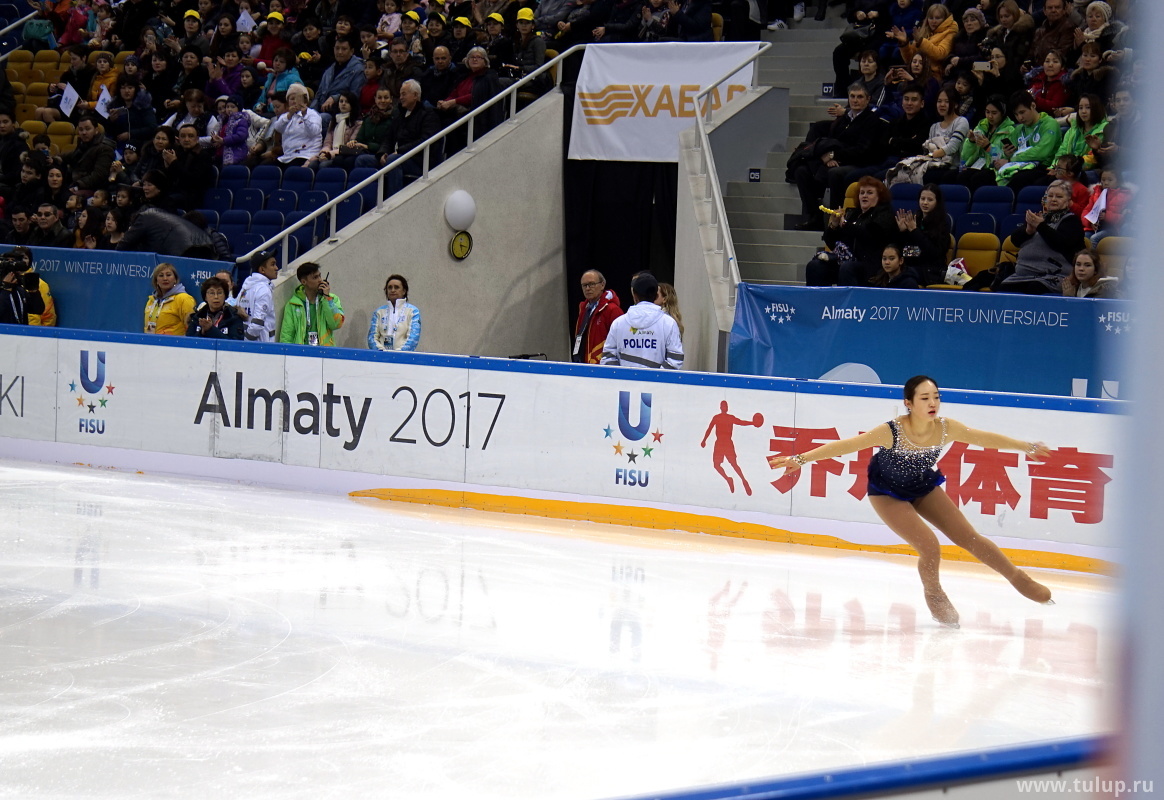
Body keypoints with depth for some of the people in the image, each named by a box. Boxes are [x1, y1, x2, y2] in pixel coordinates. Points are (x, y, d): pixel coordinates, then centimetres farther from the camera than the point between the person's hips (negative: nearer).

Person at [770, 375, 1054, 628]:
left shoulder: (946, 428, -22)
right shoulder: (892, 432, -34)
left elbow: (987, 438, -8)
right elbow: (846, 445, -33)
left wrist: (1027, 447, 2)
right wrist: (801, 459, -37)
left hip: (924, 487, 4)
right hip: (888, 493, -4)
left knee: (968, 537, 5)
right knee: (930, 548, -16)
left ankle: (1018, 578, 25)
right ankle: (933, 594, 16)